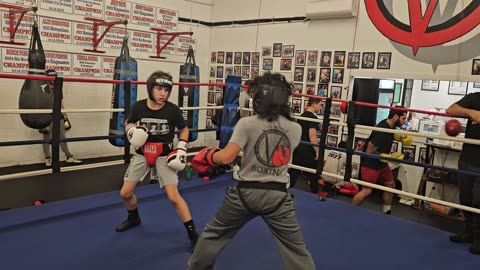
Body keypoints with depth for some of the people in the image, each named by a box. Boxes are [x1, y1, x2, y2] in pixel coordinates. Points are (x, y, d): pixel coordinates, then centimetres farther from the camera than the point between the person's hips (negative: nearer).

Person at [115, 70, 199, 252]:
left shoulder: (173, 110, -14)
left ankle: (193, 234, 1)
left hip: (164, 155, -3)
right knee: (125, 193, 7)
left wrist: (181, 150, -9)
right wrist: (131, 132, -13)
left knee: (173, 197, -12)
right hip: (142, 154, 3)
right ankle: (134, 218, 39)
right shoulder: (138, 106, -10)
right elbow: (128, 123, 9)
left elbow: (184, 130, 2)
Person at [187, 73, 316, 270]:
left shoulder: (247, 124, -10)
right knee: (295, 249, 10)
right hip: (277, 195, 1)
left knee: (214, 234, 22)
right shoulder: (295, 129, 0)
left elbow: (226, 157, -16)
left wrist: (207, 156, 5)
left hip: (246, 192, -1)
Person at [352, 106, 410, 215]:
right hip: (370, 163, -10)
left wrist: (401, 137, 2)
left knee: (390, 185, 16)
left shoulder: (391, 125, -2)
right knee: (367, 190, -9)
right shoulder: (381, 131, -29)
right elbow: (369, 151, -25)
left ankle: (387, 212, 30)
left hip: (382, 162, 10)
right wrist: (388, 157, -21)